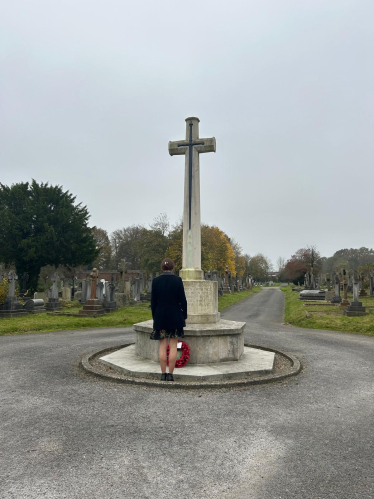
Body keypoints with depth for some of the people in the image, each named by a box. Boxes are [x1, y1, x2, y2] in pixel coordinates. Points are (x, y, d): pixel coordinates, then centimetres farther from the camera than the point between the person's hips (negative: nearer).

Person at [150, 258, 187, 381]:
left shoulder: (156, 281, -3)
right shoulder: (177, 280, -7)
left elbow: (153, 301, 1)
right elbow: (182, 300, -5)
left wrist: (155, 316, 10)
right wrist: (184, 315, 6)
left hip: (160, 317, 1)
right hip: (175, 317, -1)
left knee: (162, 346, 8)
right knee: (173, 346, 5)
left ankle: (163, 374, 12)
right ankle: (170, 374, 7)